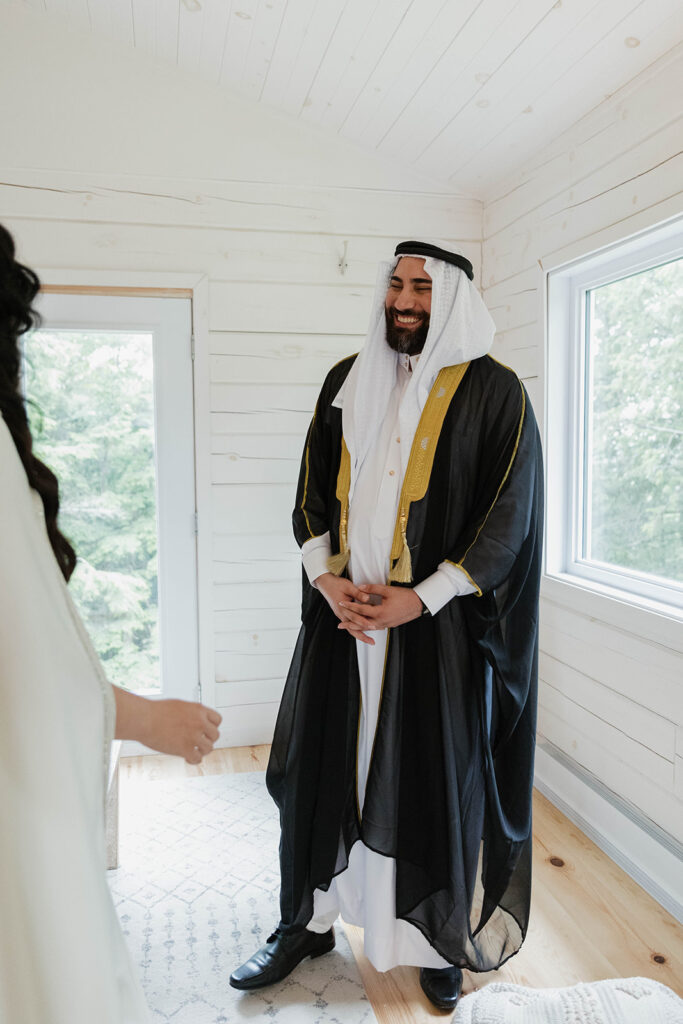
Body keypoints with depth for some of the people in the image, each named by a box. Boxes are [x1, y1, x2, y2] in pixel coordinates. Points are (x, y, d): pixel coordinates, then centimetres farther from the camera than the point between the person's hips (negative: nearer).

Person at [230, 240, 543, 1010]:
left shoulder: (493, 393, -5)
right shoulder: (348, 381, 9)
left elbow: (508, 518, -8)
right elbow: (312, 490, 10)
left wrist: (419, 600, -15)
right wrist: (326, 579, -6)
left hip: (439, 625, -4)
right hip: (344, 614, 4)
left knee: (437, 780, 7)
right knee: (318, 766, 11)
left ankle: (442, 940, 32)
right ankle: (307, 922, 34)